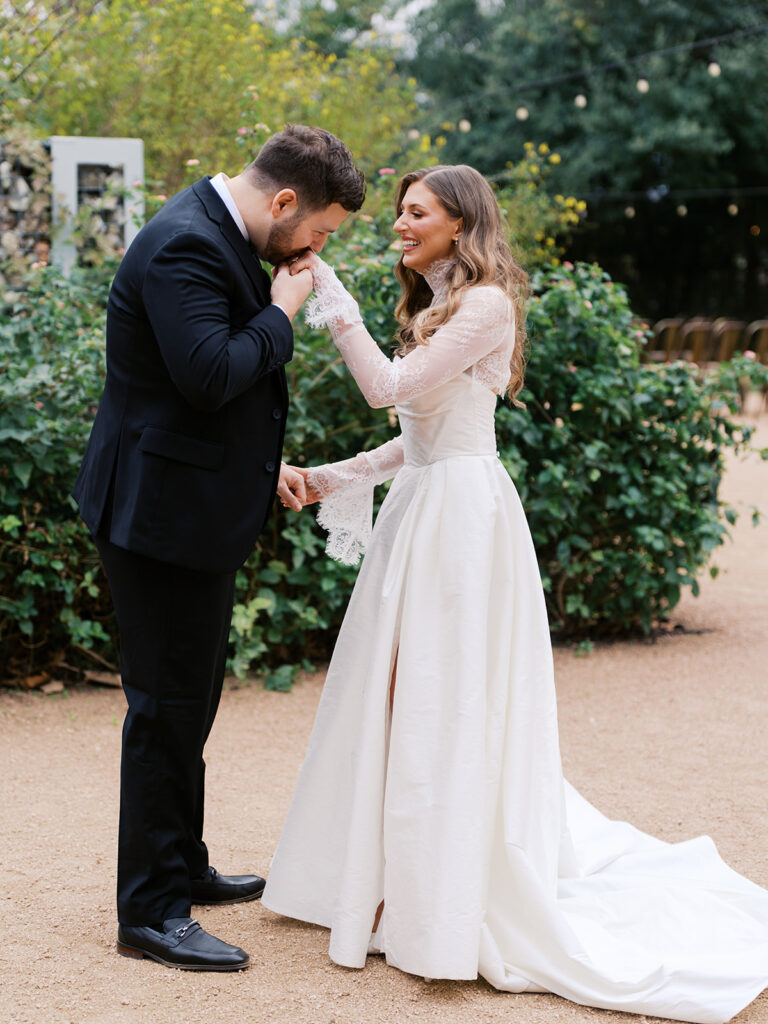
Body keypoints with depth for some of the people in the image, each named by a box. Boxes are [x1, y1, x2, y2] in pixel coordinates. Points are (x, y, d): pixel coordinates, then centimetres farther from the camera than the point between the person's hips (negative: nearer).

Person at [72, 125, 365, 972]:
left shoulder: (221, 236, 12)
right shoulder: (184, 246, -21)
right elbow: (208, 374, -31)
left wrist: (264, 464, 18)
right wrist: (281, 313, -17)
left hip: (198, 509, 11)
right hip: (162, 512, -11)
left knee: (190, 699, 20)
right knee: (166, 707, -4)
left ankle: (181, 868, 34)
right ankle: (150, 912, 5)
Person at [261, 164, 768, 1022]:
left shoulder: (484, 304, -10)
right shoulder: (432, 308, 18)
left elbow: (389, 387, -19)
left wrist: (333, 298, -16)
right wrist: (333, 478, 13)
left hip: (459, 516, -9)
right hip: (422, 510, 9)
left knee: (448, 707, -6)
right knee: (401, 698, 10)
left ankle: (456, 909, 3)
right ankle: (404, 885, 20)